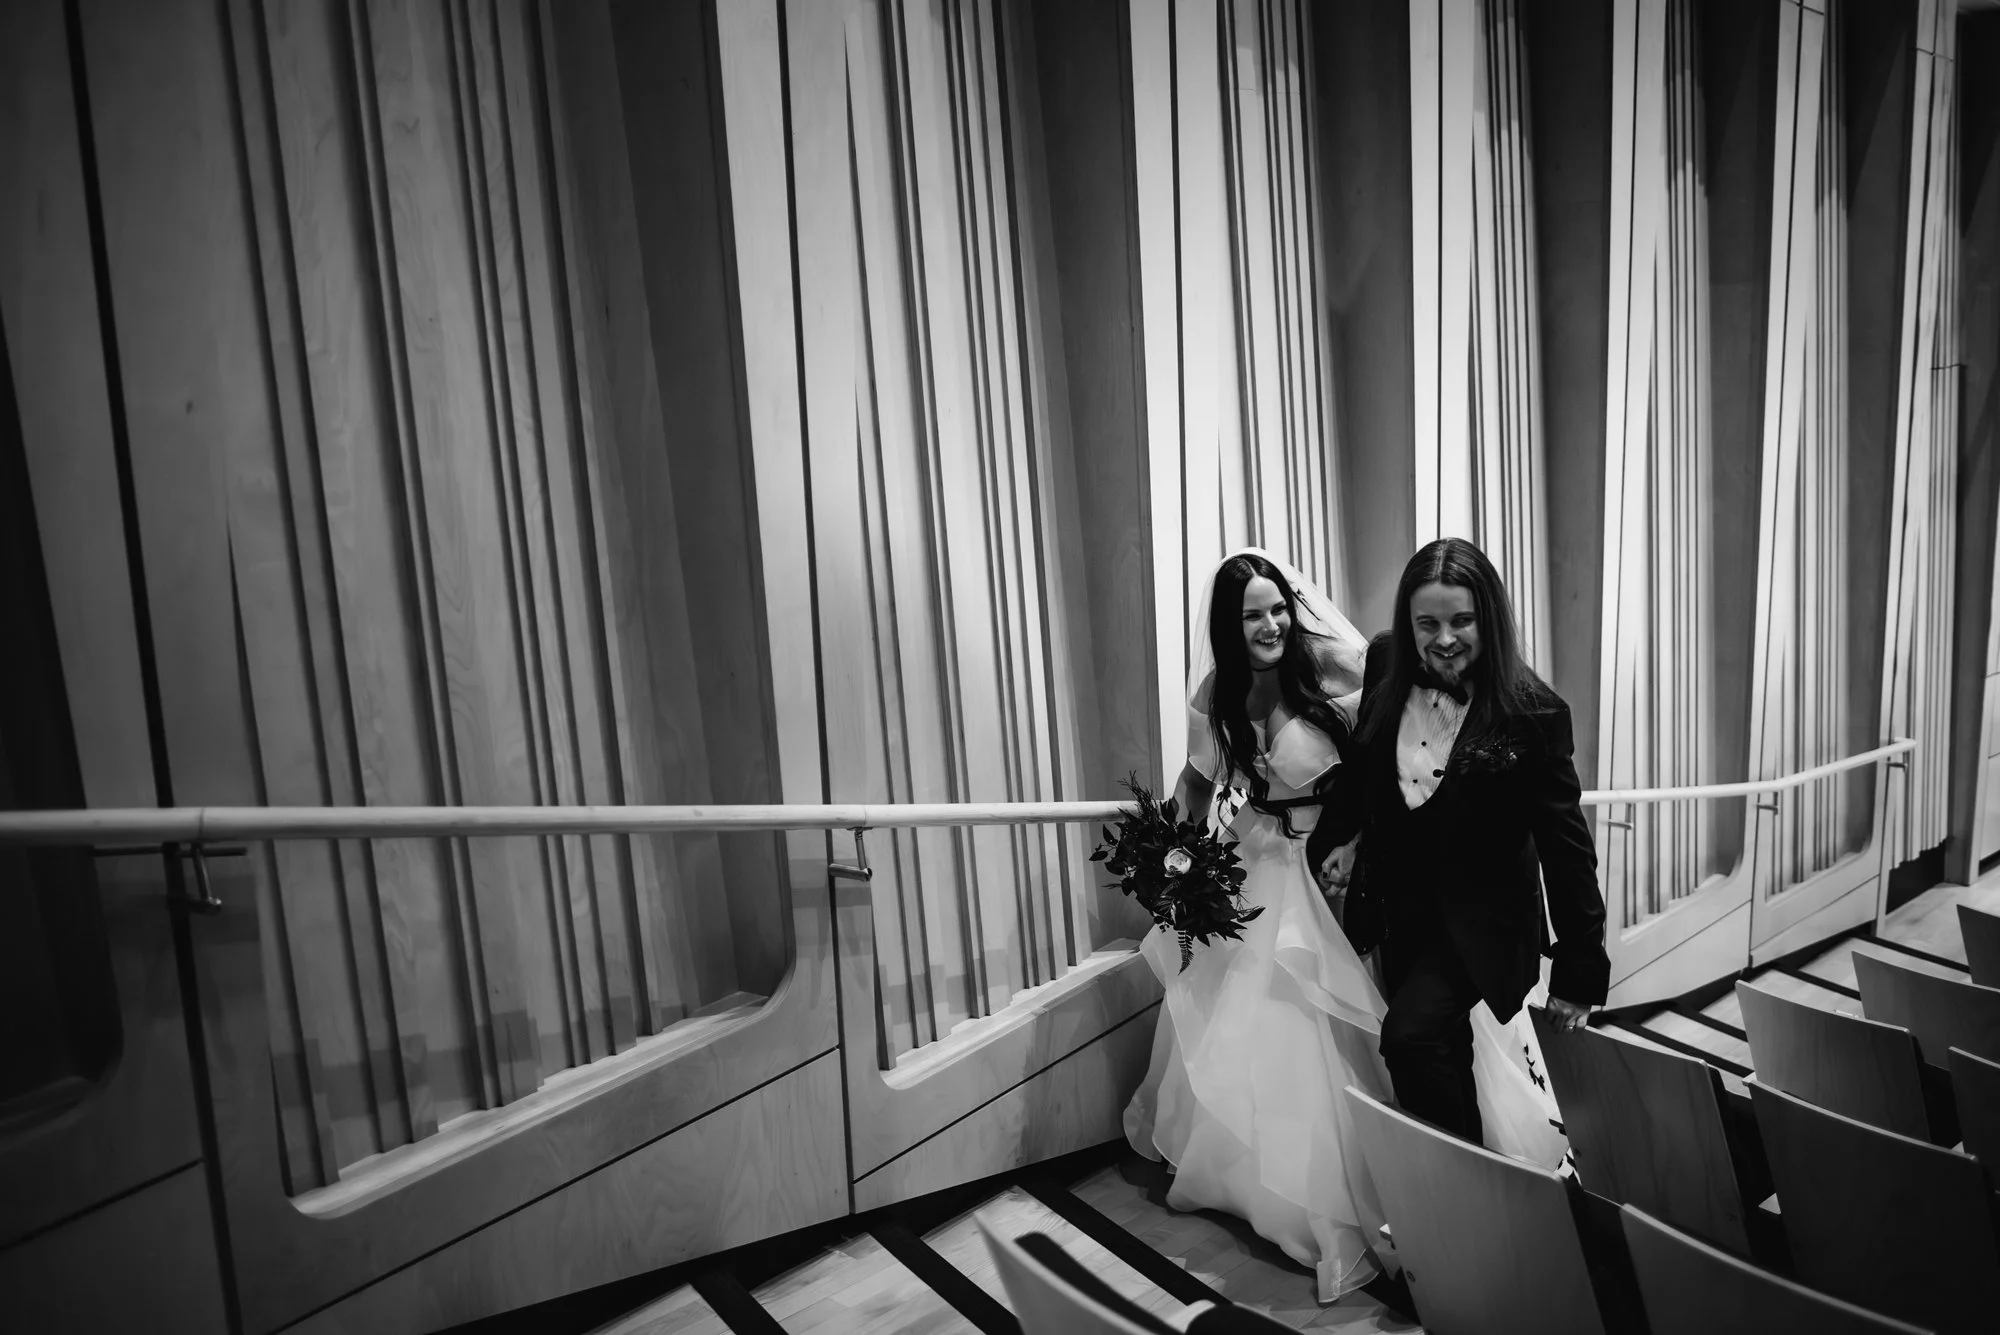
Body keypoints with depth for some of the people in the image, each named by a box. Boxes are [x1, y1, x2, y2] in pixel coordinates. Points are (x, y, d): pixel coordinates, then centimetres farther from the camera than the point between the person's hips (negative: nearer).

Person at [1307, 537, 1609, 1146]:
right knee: (1443, 1054, 19)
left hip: (1478, 919, -5)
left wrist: (1580, 966, -10)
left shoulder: (1532, 711, -19)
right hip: (1399, 905, 5)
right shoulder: (1386, 667, -7)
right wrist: (1334, 836, 11)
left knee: (1409, 1034, -22)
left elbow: (1565, 842, -14)